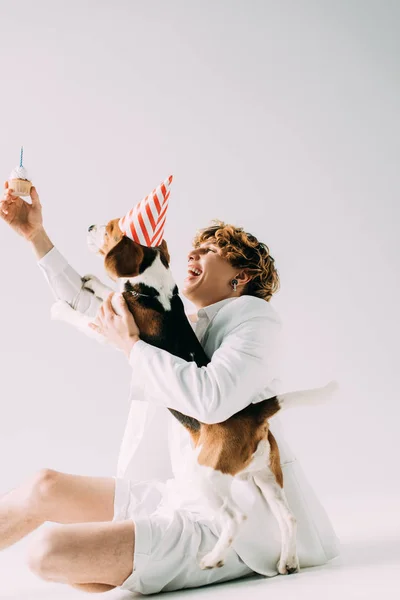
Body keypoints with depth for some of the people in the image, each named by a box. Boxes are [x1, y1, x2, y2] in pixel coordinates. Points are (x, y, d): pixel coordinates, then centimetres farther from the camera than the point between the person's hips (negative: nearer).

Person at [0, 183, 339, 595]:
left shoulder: (253, 316, -10)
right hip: (188, 496, 8)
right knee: (46, 487, 8)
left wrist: (131, 345, -16)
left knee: (49, 554, -22)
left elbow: (211, 399, -28)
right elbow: (89, 306, 18)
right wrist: (36, 236, 16)